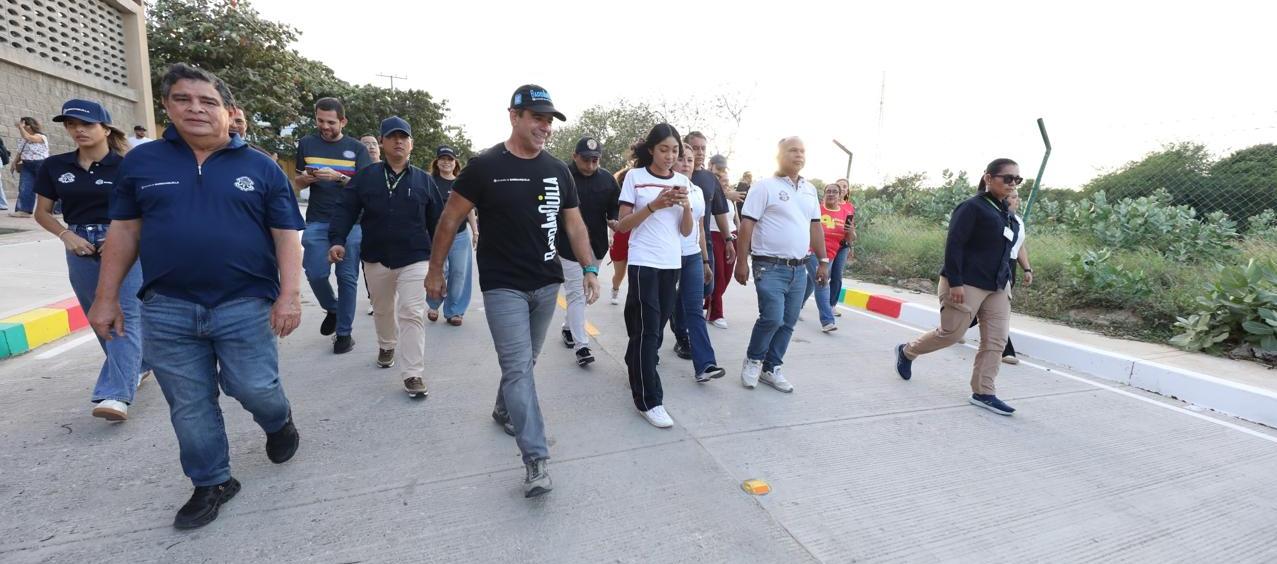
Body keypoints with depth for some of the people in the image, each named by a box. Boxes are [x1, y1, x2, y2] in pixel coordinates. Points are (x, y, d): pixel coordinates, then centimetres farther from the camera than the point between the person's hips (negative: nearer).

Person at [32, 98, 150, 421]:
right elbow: (42, 213, 14)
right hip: (81, 250, 5)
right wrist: (66, 234, -5)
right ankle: (137, 364, 34)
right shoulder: (55, 167, 7)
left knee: (125, 315, -12)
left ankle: (115, 395, -16)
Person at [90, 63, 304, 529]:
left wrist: (290, 294, -13)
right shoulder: (140, 162, 7)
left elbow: (286, 235, -3)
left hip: (247, 304, -3)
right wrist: (106, 297, 8)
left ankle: (279, 422, 35)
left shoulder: (261, 167, 0)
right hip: (166, 309, 3)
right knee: (189, 406, 10)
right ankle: (211, 483, 28)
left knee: (253, 388, 0)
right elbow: (124, 232, 11)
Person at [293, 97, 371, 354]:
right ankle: (332, 309, 27)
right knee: (316, 274, -3)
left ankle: (344, 332, 11)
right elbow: (297, 182, 15)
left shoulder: (356, 148, 5)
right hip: (317, 222, 2)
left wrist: (338, 177, -18)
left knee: (347, 278, 1)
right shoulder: (306, 144, 10)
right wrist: (307, 178, -7)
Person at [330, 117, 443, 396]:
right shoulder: (366, 175, 3)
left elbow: (437, 221, 7)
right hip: (375, 258, 2)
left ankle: (413, 373, -6)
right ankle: (386, 346, 47)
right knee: (382, 309, 20)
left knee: (412, 314, -9)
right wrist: (337, 240, -15)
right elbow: (346, 209, -1)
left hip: (415, 259, -2)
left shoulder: (424, 180, 3)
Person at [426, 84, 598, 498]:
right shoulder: (484, 166, -8)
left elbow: (574, 224, 8)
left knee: (524, 362, 19)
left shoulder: (558, 170, 5)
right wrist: (435, 271, 0)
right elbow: (451, 219, -2)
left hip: (547, 285, 5)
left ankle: (504, 410, 45)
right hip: (503, 287, -5)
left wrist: (589, 269, -1)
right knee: (519, 368, -7)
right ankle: (537, 460, -3)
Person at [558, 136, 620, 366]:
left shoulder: (607, 178, 5)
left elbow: (615, 206, 14)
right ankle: (581, 345, -3)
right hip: (569, 245, -5)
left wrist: (614, 220, -6)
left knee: (583, 291, 16)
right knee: (576, 293, -6)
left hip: (596, 245, 5)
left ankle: (568, 328, 36)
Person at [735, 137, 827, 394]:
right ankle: (753, 359, 13)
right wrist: (742, 261, -14)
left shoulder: (810, 190, 14)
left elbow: (815, 226, 18)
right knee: (772, 318, -13)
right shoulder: (764, 186, -6)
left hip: (799, 269, 7)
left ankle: (770, 368, 23)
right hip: (770, 267, -6)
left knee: (788, 323, 9)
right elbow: (747, 225, -10)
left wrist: (823, 261, 14)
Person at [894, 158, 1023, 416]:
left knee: (996, 341, 3)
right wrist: (955, 282, -23)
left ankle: (983, 393, 10)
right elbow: (954, 245, -19)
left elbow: (1003, 250, 19)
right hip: (967, 284, -8)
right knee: (950, 333, 2)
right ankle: (906, 352, 26)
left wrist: (1007, 282, 17)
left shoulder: (1006, 212, 13)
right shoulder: (972, 207, -13)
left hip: (997, 287, 8)